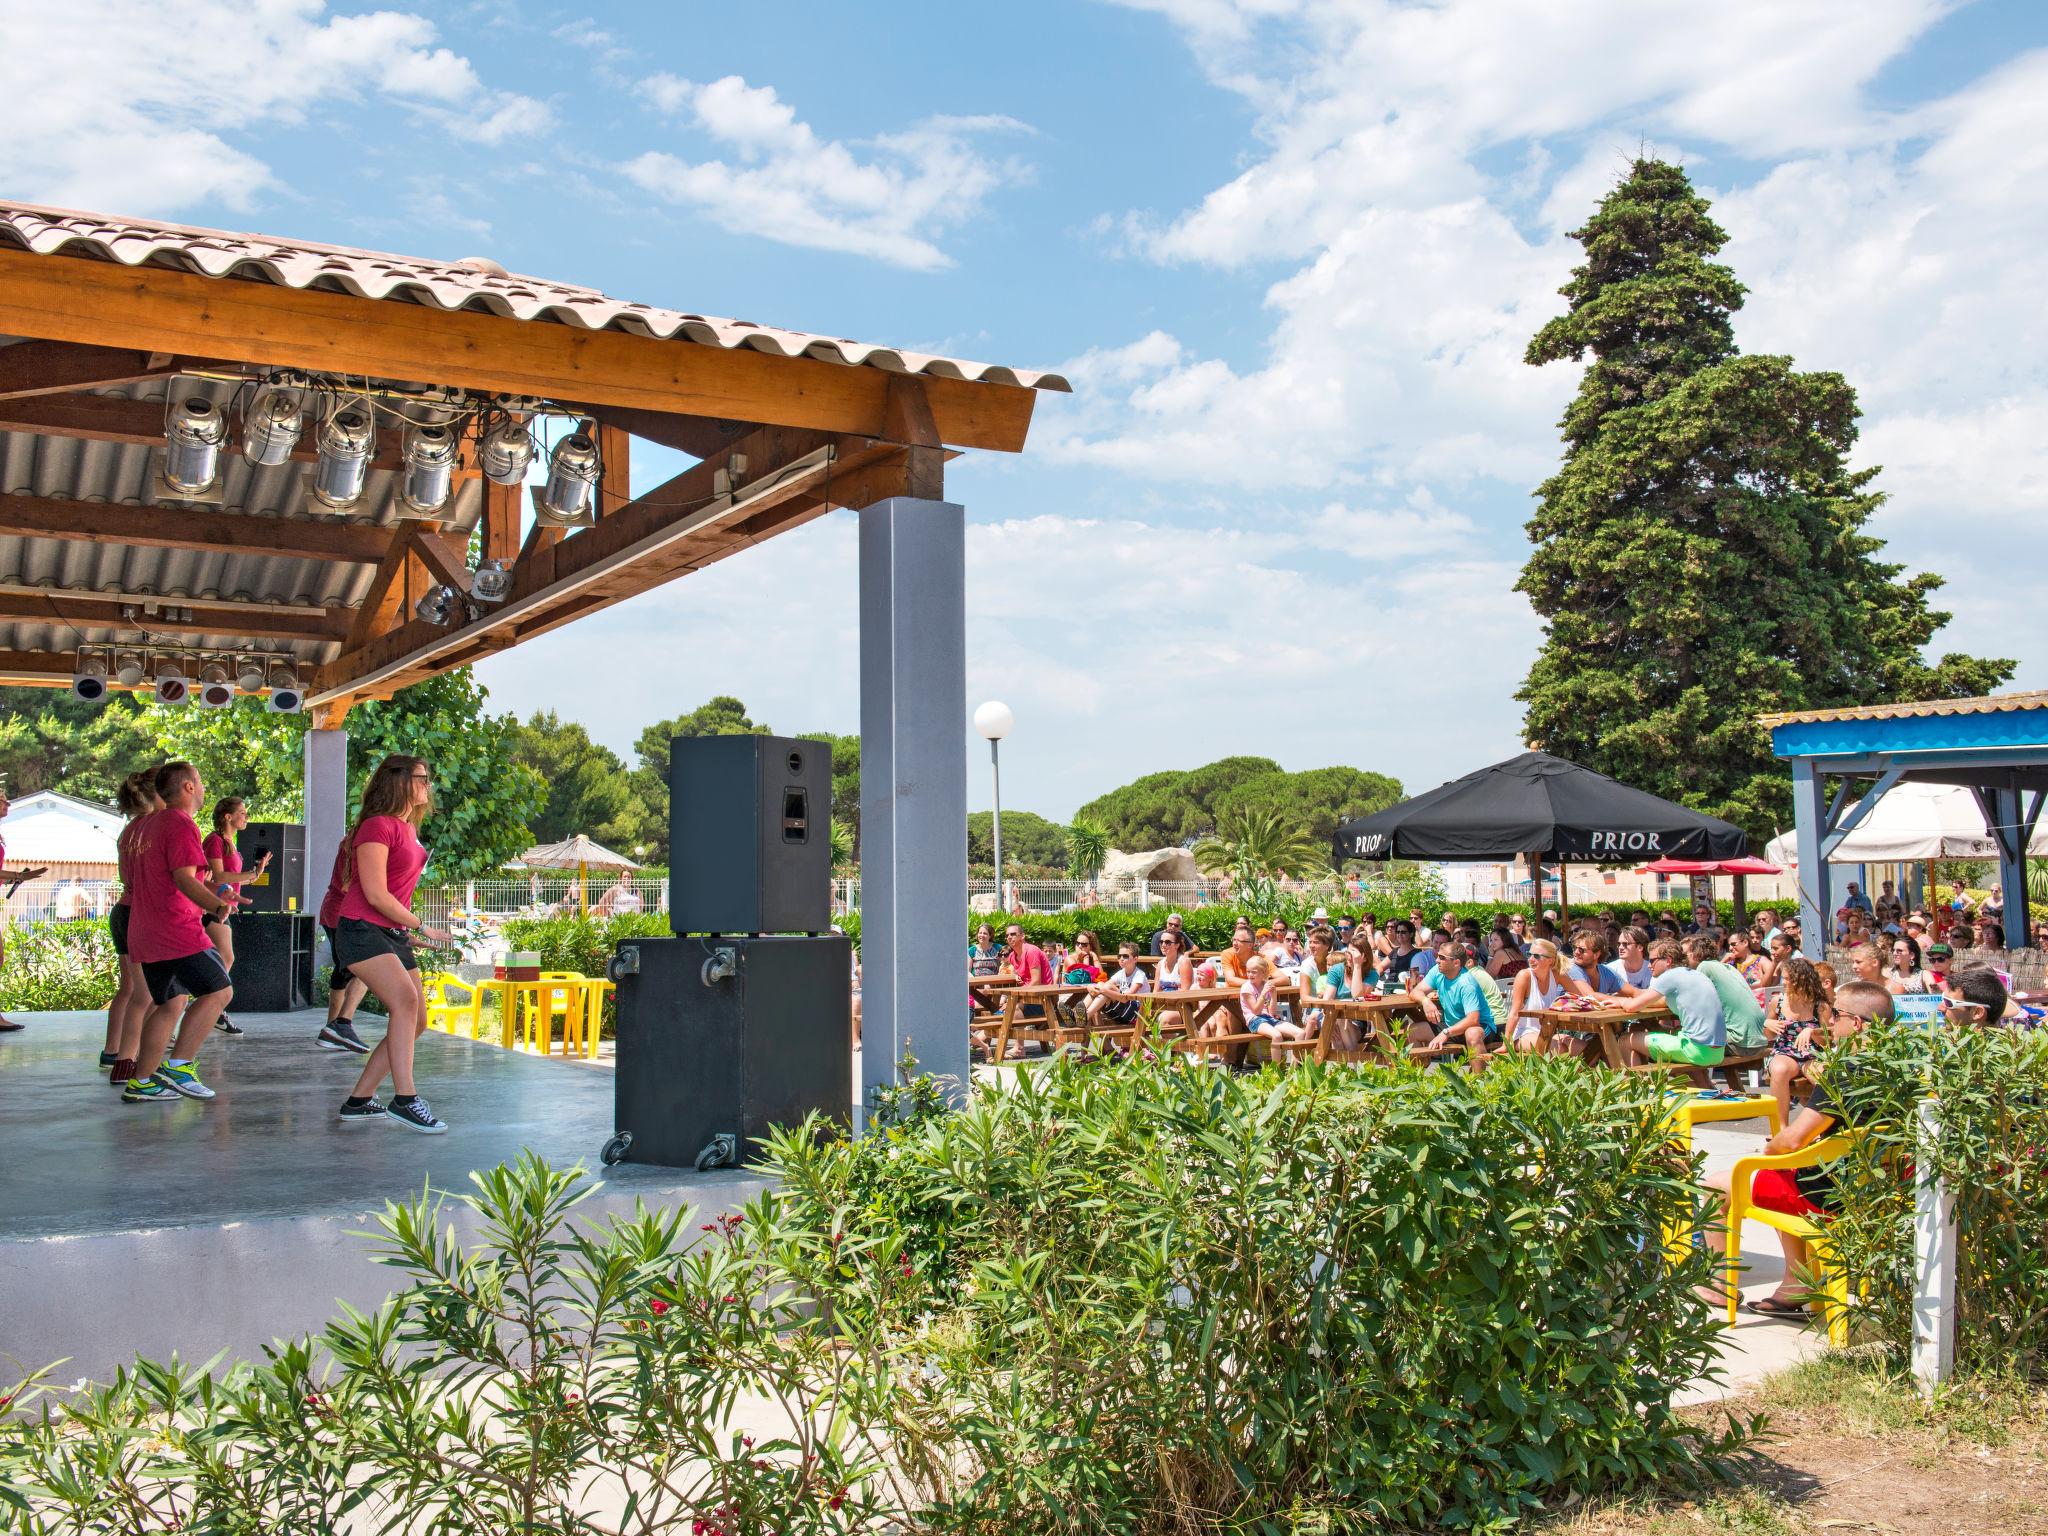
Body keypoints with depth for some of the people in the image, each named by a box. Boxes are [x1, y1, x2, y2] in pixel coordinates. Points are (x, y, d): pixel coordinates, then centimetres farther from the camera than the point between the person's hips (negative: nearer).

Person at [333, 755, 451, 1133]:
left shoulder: (408, 830, 15)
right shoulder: (378, 825, -12)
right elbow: (376, 895, -17)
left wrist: (408, 931, 15)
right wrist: (421, 926, -11)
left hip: (394, 934, 10)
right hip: (361, 931, -10)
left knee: (416, 1021, 6)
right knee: (406, 999, -27)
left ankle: (359, 1101, 14)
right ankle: (405, 1099, -30)